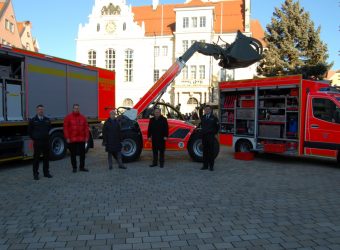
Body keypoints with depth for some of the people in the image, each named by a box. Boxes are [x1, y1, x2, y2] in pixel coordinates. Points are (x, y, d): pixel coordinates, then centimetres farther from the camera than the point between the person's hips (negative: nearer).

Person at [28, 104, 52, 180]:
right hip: (37, 142, -3)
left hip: (46, 142, 3)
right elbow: (30, 131, 6)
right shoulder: (33, 120, -2)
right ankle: (35, 174, 8)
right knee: (36, 158, 1)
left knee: (46, 157, 9)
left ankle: (46, 172, 20)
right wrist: (34, 138, 5)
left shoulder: (47, 120, 7)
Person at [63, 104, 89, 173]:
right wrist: (67, 138, -10)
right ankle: (74, 167, 17)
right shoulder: (68, 117, -1)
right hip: (72, 140, -2)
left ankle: (82, 167, 18)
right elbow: (65, 128, -4)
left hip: (81, 139, 3)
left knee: (82, 153, 7)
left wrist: (86, 136, 0)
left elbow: (86, 127, 7)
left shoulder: (83, 117, 7)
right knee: (73, 154, 6)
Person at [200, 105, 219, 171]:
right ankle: (205, 165, 13)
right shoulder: (203, 117, 11)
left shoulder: (214, 118, -2)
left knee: (211, 151, -2)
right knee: (205, 151, 6)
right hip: (204, 136, 4)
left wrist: (213, 133, 3)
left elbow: (217, 127, 2)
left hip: (211, 136, -4)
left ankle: (211, 166, 3)